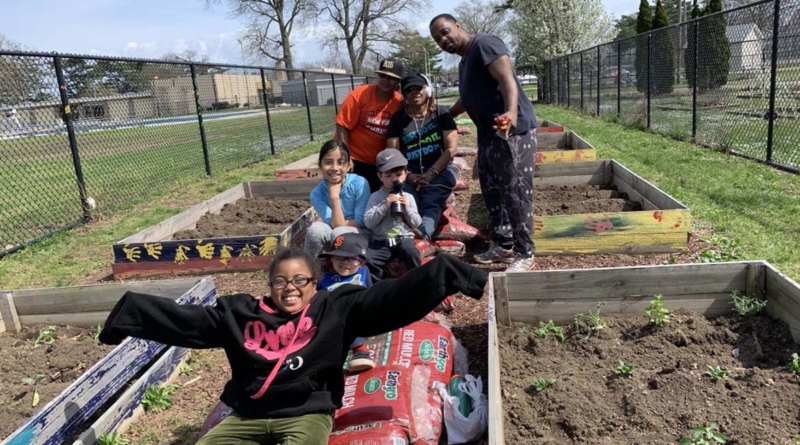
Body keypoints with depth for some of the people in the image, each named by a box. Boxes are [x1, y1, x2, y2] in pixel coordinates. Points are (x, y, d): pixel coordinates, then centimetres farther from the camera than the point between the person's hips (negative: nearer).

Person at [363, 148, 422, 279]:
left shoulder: (408, 197, 9)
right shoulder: (375, 197, 3)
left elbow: (416, 224, 7)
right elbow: (368, 222, -8)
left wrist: (407, 208, -9)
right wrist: (385, 206, -16)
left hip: (404, 238, 1)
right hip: (382, 240, 0)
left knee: (411, 252, -31)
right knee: (368, 260, -24)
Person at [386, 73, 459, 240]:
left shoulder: (441, 113, 8)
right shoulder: (398, 118, 13)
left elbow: (451, 148, -1)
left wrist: (431, 174, -13)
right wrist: (408, 175, -12)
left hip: (440, 170, -1)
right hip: (410, 173, 2)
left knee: (430, 203, -31)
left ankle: (422, 235, -54)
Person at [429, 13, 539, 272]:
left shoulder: (484, 44, -9)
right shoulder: (464, 62, 21)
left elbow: (507, 80, -23)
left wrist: (512, 112, -41)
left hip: (513, 130, -10)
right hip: (489, 134, 10)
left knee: (516, 193, -8)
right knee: (493, 193, 14)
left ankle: (524, 253, 0)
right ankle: (504, 245, 25)